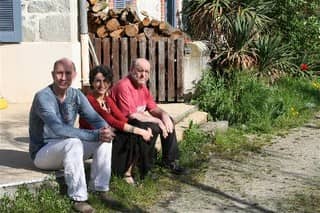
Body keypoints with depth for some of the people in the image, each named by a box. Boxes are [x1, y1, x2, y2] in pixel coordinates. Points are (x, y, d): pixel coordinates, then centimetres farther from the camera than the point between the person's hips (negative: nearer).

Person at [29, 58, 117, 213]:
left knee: (104, 139, -12)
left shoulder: (75, 94, -2)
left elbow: (94, 118, -5)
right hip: (42, 152, -7)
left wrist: (105, 128, -30)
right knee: (73, 142, -36)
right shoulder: (43, 97, -24)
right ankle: (78, 198, -28)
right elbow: (59, 129, -36)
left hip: (67, 149, 7)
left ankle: (100, 189, -8)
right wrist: (95, 135, -39)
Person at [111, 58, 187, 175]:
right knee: (153, 127, -30)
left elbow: (153, 107, 12)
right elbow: (132, 115, -27)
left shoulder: (142, 85, 8)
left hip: (138, 121, 10)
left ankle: (170, 161, 13)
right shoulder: (124, 86, -23)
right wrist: (157, 121, -21)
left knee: (168, 121, 6)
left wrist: (163, 114, -12)